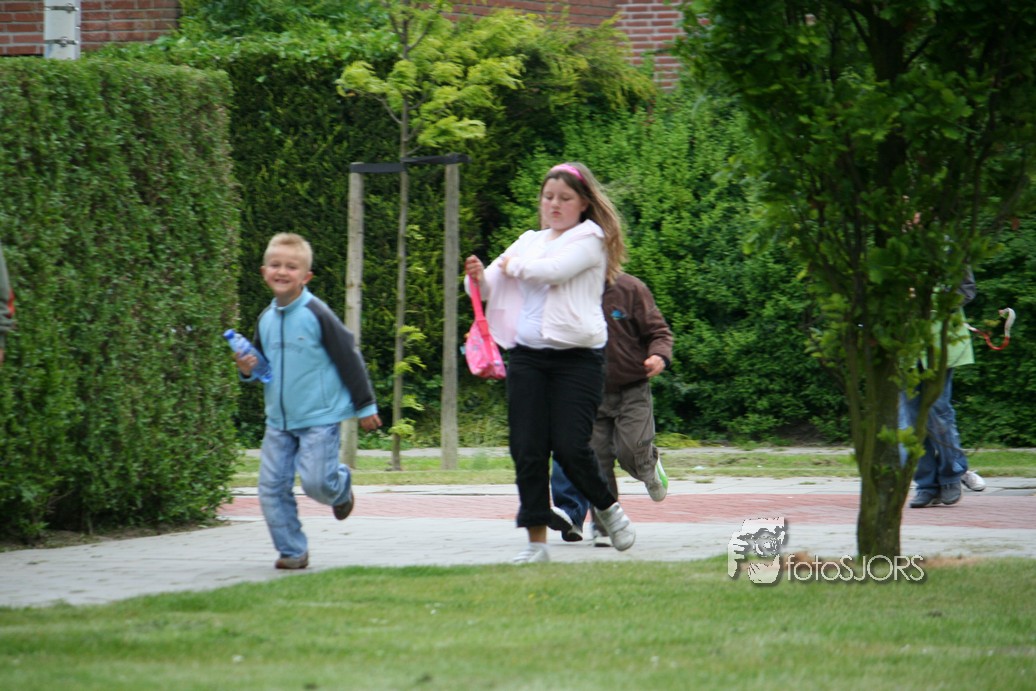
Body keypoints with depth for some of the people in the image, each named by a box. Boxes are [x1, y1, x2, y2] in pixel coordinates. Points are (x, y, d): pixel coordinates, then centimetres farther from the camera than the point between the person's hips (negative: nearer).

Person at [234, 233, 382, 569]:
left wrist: (365, 406, -3)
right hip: (279, 420, 6)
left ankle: (342, 485, 22)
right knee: (272, 485, -2)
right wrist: (248, 370, -1)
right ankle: (292, 550, 9)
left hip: (319, 418, -6)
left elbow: (349, 358, -6)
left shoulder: (317, 315, -12)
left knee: (316, 482, -14)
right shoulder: (266, 320, 8)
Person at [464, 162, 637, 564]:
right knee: (527, 451, -2)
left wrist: (512, 265, 1)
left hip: (576, 355, -5)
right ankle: (536, 542, 4)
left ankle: (608, 508, 17)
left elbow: (555, 270, -16)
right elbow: (491, 287, 13)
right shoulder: (530, 241, 18)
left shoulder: (590, 240, 1)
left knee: (570, 447, -11)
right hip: (526, 355, 5)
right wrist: (479, 277, -11)